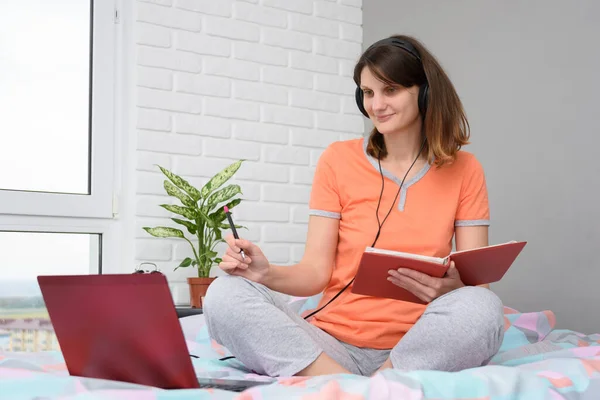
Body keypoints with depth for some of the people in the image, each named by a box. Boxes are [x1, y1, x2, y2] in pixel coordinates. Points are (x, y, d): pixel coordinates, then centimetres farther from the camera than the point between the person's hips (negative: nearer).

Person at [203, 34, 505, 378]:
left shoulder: (464, 171, 6)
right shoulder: (338, 160, 6)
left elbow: (478, 279, 0)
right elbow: (316, 272, 2)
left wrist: (451, 286, -23)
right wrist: (266, 273, -19)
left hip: (417, 348, 0)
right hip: (333, 345, 1)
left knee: (484, 308, -33)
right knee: (226, 295, -22)